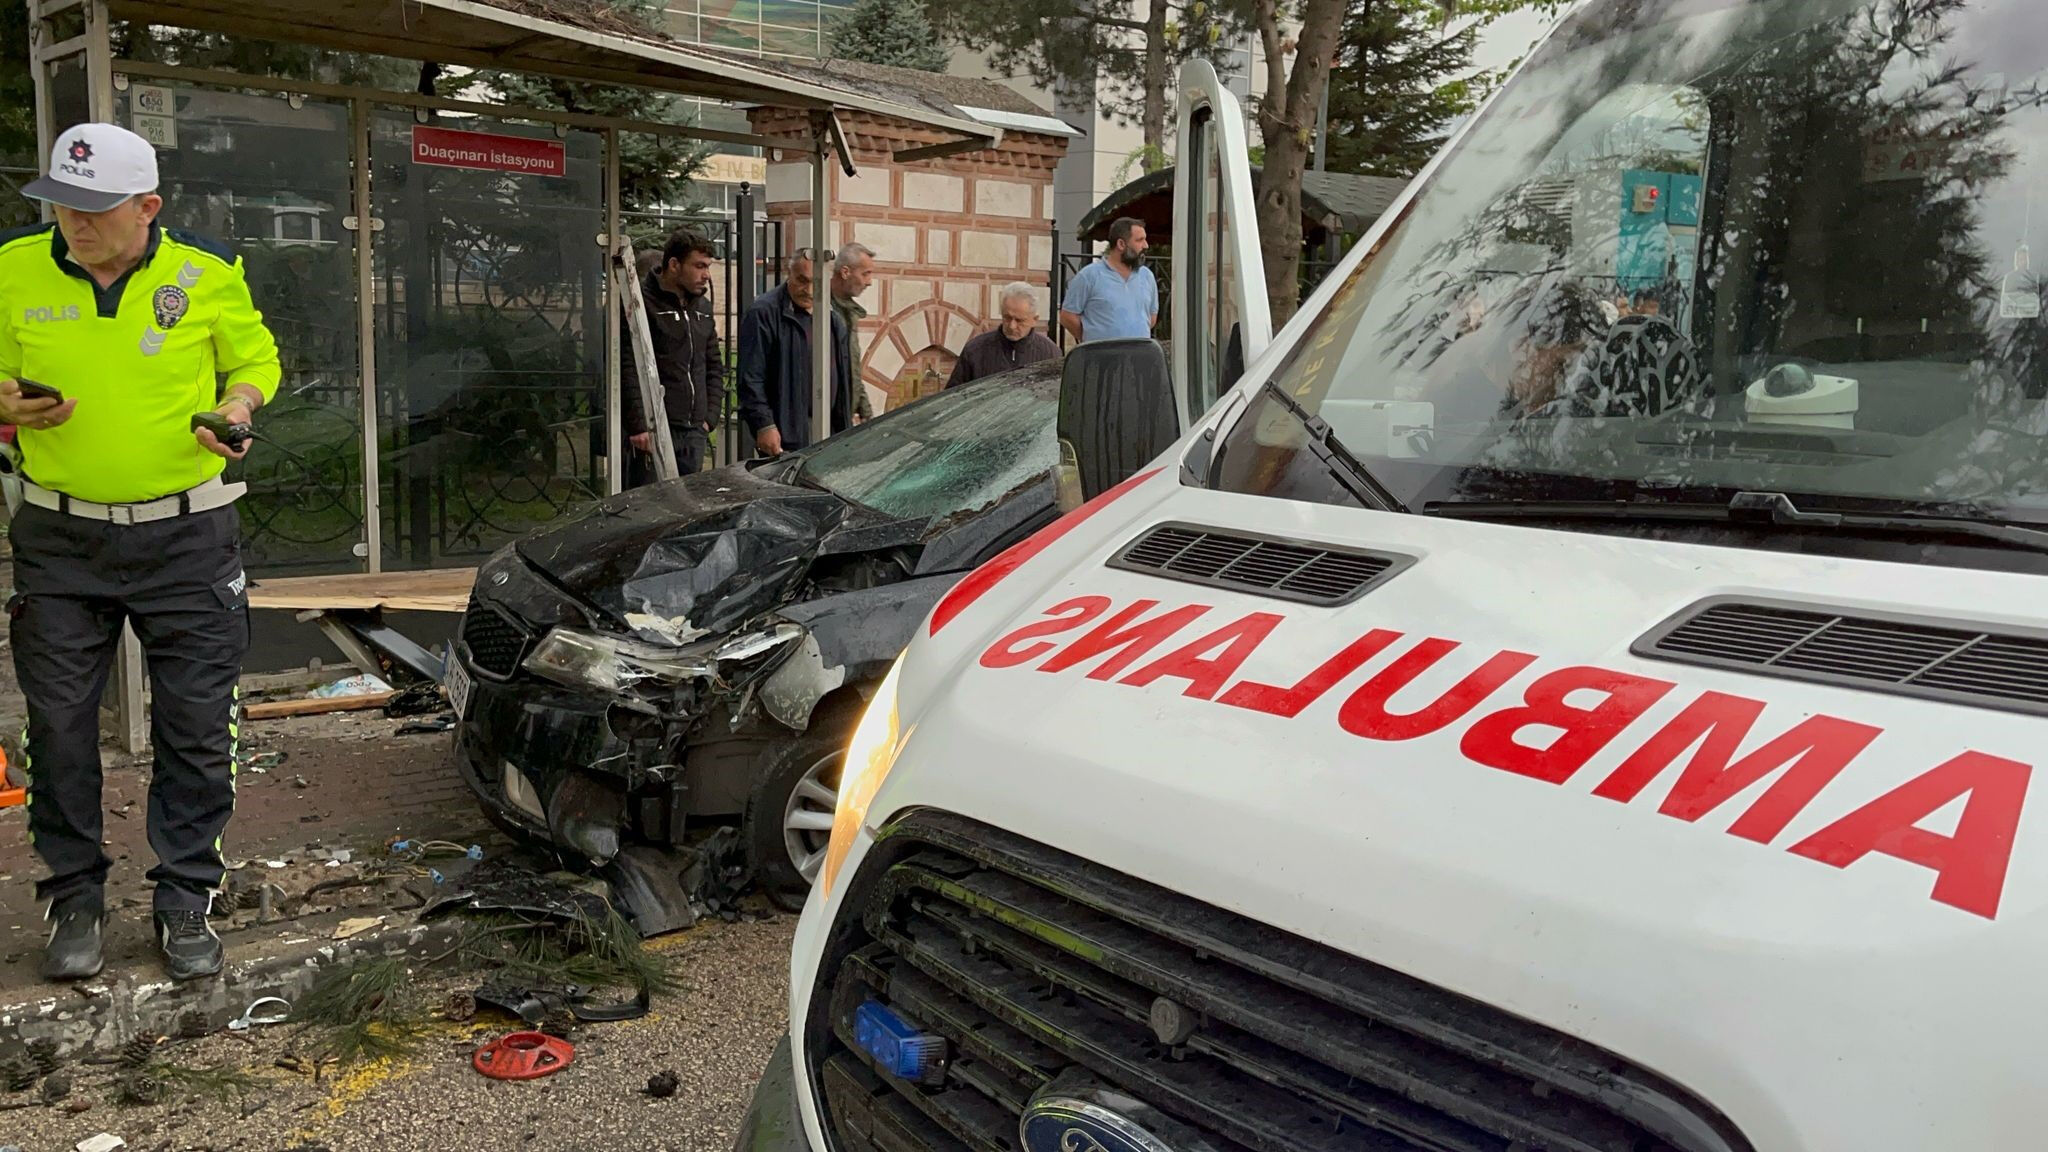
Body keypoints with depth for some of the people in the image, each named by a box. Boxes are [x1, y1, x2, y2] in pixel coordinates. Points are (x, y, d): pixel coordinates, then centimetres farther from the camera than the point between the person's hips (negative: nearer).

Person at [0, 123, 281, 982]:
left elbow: (256, 358, 8)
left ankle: (185, 903, 19)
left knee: (196, 725, 4)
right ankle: (75, 898, 24)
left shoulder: (207, 275, -6)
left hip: (185, 533, -1)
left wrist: (234, 409, -12)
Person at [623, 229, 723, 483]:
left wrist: (709, 417, 11)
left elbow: (715, 366, 23)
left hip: (694, 433, 7)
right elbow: (627, 369, -13)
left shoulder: (702, 307, 17)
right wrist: (639, 426, -19)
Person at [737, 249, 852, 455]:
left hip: (827, 436, 6)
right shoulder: (763, 313, -6)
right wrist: (764, 425, -17)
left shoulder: (834, 321, 16)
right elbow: (751, 379, -11)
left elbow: (843, 382, 22)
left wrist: (845, 430, 16)